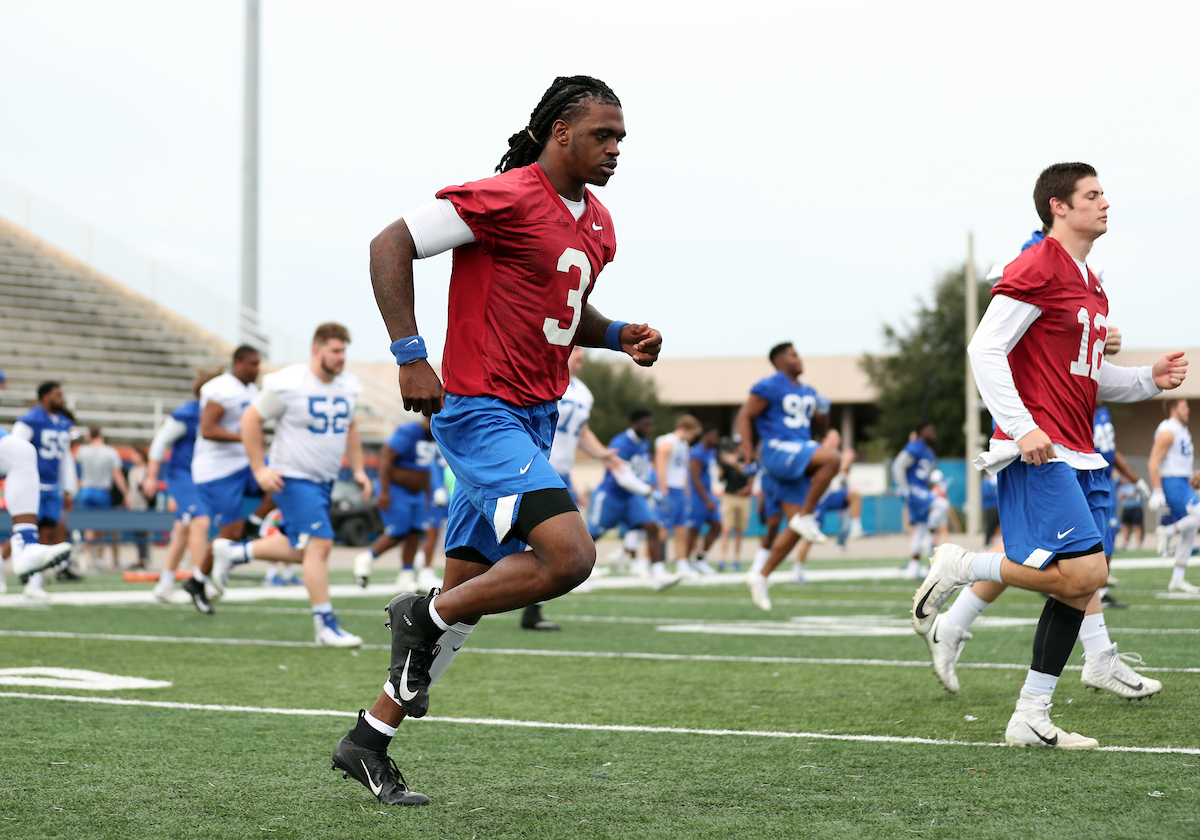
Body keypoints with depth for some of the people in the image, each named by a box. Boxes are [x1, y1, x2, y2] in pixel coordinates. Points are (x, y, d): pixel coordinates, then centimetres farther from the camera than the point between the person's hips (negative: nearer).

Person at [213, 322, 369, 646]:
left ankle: (232, 552, 35)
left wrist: (358, 469, 12)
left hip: (324, 481, 8)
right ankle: (326, 625, -10)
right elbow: (251, 419, -9)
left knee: (300, 549, 15)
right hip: (293, 479, -8)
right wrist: (259, 469, -13)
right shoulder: (289, 384, -17)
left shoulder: (349, 385, 3)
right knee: (320, 544, -16)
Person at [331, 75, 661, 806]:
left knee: (466, 596, 11)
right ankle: (425, 617, -1)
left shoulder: (597, 224, 13)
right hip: (483, 413, -9)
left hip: (535, 419, 9)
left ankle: (369, 742, 21)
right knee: (569, 555, -24)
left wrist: (619, 336, 8)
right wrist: (411, 355, -20)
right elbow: (391, 246, -14)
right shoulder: (504, 199, -14)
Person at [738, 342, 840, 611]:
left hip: (799, 462, 8)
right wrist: (748, 452, -13)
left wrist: (823, 413, 5)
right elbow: (745, 416, -4)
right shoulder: (769, 387, -3)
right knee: (831, 458, -31)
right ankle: (805, 516, -22)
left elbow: (819, 429, 27)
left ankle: (761, 576, 8)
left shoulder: (807, 393, 21)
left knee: (796, 528, 0)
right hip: (778, 451, -8)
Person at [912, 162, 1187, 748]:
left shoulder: (1089, 286, 21)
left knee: (1081, 580, 4)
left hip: (1077, 453, 9)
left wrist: (1149, 380, 11)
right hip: (1038, 452, -9)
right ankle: (959, 566, -1)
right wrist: (1022, 428, -22)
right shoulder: (1037, 269, -8)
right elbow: (985, 349, -15)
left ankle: (1031, 720, 6)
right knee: (1083, 573, -19)